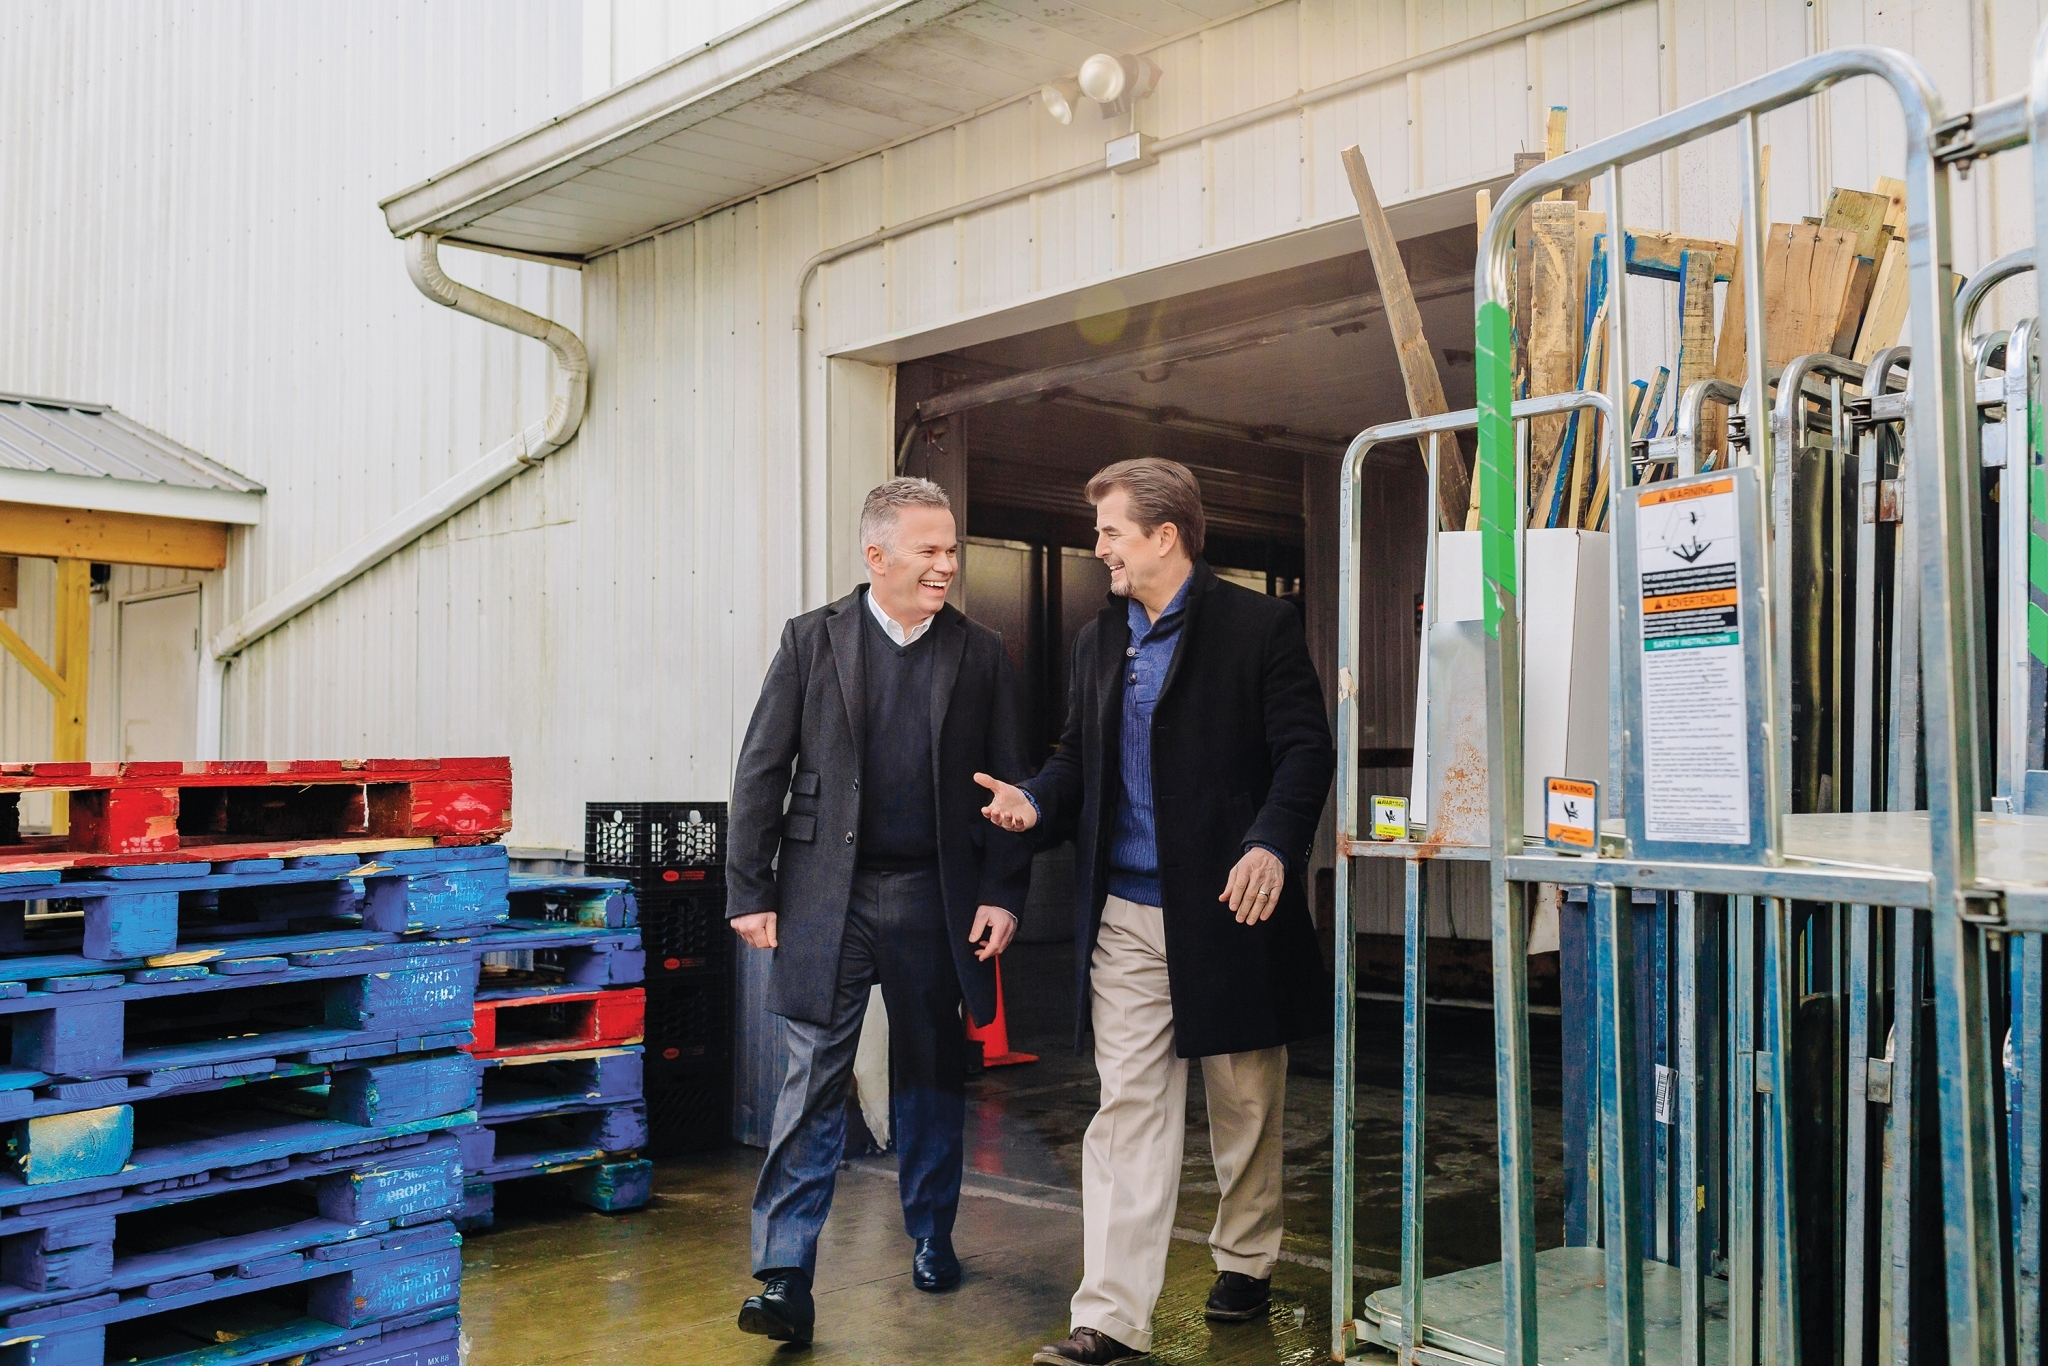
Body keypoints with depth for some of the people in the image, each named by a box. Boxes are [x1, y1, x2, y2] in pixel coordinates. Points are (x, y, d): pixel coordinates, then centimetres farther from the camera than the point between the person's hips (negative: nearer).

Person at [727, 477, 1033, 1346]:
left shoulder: (981, 656, 5)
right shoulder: (812, 641, 1)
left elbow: (1007, 785, 6)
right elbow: (762, 773, 1)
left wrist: (1003, 894, -2)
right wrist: (750, 891, -3)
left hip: (934, 900, 2)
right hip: (828, 897, -2)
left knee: (932, 1077, 14)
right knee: (814, 1082, -3)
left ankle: (933, 1242, 32)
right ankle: (785, 1276, 2)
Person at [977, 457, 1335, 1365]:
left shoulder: (1260, 626, -4)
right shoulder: (1097, 641, 13)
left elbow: (1306, 749, -8)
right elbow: (1078, 756, 17)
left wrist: (1272, 843, -23)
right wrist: (1038, 803, -4)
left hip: (1232, 908, -3)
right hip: (1127, 919, 4)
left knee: (1245, 1103, 13)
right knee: (1127, 1109, 0)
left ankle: (1246, 1260, 35)